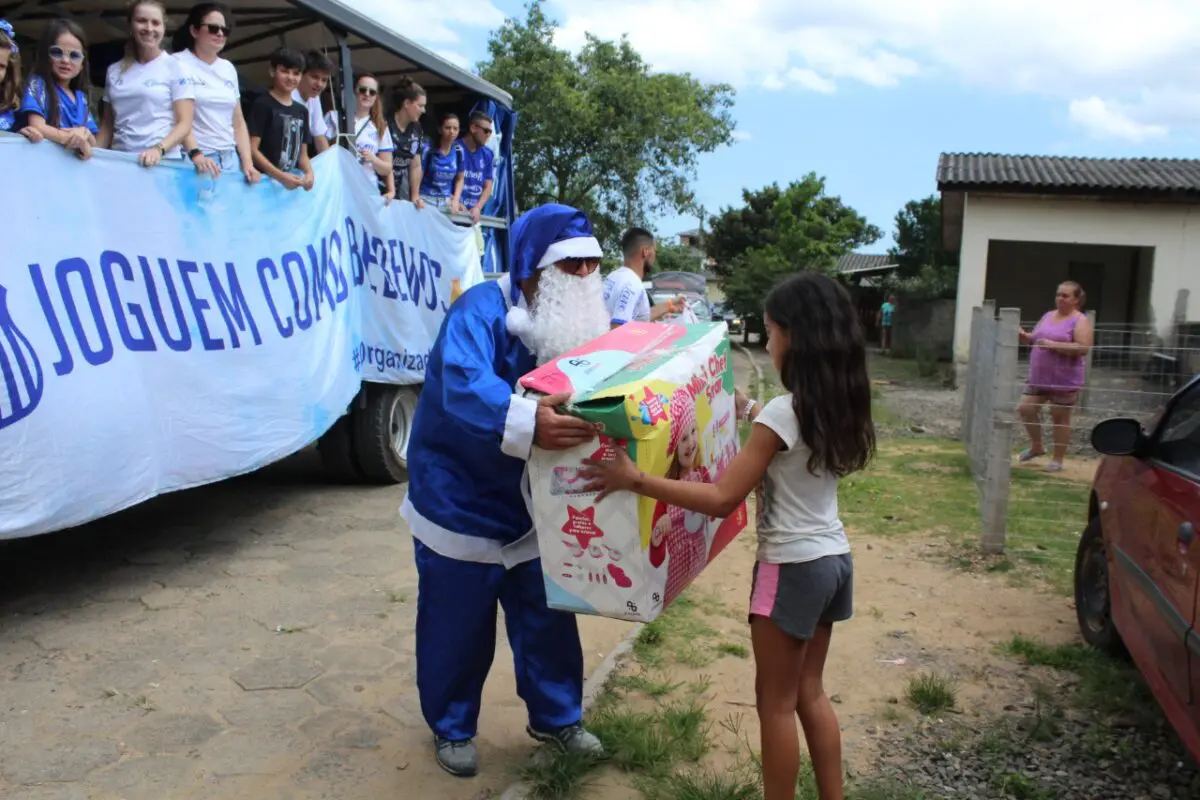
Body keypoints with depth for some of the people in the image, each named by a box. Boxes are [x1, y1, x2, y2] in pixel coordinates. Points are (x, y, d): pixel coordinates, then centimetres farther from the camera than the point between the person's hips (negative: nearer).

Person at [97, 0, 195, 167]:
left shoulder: (175, 67, 1)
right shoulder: (114, 71, 13)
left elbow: (184, 123, -6)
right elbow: (107, 125, 18)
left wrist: (158, 149, -20)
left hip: (163, 161, -4)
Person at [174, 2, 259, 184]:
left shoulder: (228, 69, 15)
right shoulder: (178, 63, -1)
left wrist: (248, 163, 3)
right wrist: (195, 154, -26)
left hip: (231, 158, 5)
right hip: (195, 159, -5)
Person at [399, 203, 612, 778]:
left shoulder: (576, 322, -1)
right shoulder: (481, 310, -25)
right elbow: (465, 388, -44)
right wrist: (527, 423, -61)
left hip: (532, 509, 6)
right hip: (460, 504, -6)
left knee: (548, 620, 14)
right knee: (457, 628, 9)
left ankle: (556, 718, 37)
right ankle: (452, 728, 34)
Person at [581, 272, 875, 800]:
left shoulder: (783, 412, -21)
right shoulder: (835, 406, 2)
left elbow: (721, 500, -24)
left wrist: (635, 480, -24)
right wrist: (750, 412, 31)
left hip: (793, 567, -8)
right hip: (834, 558, 8)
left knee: (775, 702, 9)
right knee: (810, 693, 21)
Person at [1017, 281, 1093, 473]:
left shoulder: (1080, 321, -9)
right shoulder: (1048, 316, 13)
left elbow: (1083, 348, -20)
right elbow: (1035, 339, 21)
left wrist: (1053, 345, -25)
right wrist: (1024, 336, -1)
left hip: (1064, 380, -7)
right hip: (1039, 377, 7)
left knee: (1060, 417, 2)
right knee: (1025, 409, 4)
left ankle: (1058, 459, 14)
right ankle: (1036, 446, 26)